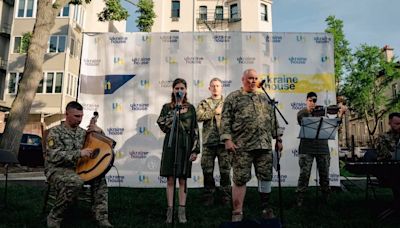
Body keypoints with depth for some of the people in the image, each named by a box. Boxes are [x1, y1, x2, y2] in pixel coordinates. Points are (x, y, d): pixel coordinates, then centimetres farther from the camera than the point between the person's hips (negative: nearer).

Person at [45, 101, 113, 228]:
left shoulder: (83, 132, 11)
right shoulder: (55, 131, -5)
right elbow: (54, 156, -18)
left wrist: (99, 131, -4)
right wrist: (79, 153, -26)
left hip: (77, 168, 6)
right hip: (57, 170, -6)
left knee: (99, 176, -18)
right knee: (76, 182, -36)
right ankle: (54, 217, -15)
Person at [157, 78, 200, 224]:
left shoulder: (190, 108, 6)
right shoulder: (167, 107, 8)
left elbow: (195, 130, 2)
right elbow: (162, 124, -9)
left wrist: (195, 150, -5)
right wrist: (176, 111, -12)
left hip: (185, 145, 0)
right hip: (170, 143, 1)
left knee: (182, 179, 4)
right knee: (170, 179, 3)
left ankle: (181, 211, 11)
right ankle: (170, 210, 11)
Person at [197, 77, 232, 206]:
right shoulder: (204, 103, 14)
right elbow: (199, 116, -4)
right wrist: (215, 112, -7)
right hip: (208, 141, 1)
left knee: (225, 171, 3)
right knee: (207, 171, 5)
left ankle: (226, 196, 14)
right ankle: (209, 196, 17)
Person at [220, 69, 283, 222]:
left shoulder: (264, 98, 18)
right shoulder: (233, 97, 4)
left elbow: (272, 120, 19)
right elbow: (225, 120, -2)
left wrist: (278, 138, 15)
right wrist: (227, 139, -13)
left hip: (265, 145, 4)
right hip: (242, 146, -4)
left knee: (266, 176, 9)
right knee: (240, 179, -1)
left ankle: (265, 207, 28)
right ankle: (237, 212, 10)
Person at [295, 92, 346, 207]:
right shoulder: (301, 113, 7)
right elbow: (304, 123, -11)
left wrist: (341, 113, -6)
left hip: (322, 147, 3)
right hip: (307, 147, -3)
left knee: (324, 173, 8)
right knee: (304, 173, -5)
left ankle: (326, 197, 21)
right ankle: (300, 198, 2)